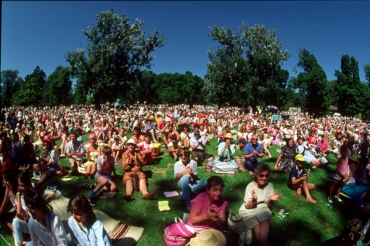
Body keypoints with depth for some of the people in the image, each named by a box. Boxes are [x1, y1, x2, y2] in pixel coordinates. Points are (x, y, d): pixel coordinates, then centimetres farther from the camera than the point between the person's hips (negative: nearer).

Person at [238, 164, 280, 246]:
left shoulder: (269, 185, -6)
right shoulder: (250, 186, -10)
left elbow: (268, 206, -1)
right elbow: (248, 206, -10)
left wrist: (271, 200, -24)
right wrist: (254, 200, -31)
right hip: (249, 211, -1)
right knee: (260, 237, -18)